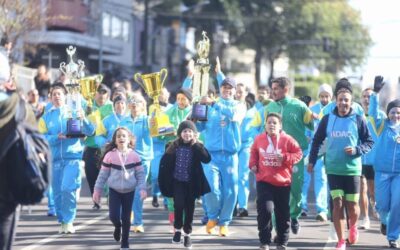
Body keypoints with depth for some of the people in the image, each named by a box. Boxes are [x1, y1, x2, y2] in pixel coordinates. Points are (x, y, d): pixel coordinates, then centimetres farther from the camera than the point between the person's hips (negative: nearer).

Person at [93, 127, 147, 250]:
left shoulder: (134, 155, -5)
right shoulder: (110, 155, -6)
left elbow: (140, 174, -1)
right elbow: (103, 174, 1)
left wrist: (142, 189, -13)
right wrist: (97, 190, 1)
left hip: (129, 191, 1)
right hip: (114, 190, 0)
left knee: (126, 217, 6)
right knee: (114, 215, -11)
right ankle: (117, 226, 25)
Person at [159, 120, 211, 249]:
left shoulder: (197, 147, -3)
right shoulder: (174, 146, -3)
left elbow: (207, 159, -18)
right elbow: (165, 162, 0)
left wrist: (196, 145, -21)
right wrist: (163, 181, -4)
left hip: (191, 183, 1)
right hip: (177, 181, -1)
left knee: (189, 208, 6)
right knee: (179, 204, -18)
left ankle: (187, 233, 20)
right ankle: (178, 229, 2)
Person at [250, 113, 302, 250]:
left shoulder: (287, 140, -6)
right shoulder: (259, 139, 1)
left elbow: (298, 154, -3)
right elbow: (254, 152, 20)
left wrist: (285, 157, -18)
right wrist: (253, 164, 5)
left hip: (282, 182, 0)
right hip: (264, 181, 0)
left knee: (283, 213, 8)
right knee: (265, 210, -13)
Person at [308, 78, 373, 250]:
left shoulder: (358, 120, -2)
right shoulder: (327, 119, 2)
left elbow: (369, 142, 3)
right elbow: (317, 141, 12)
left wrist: (357, 150, -14)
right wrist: (312, 161, 7)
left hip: (353, 170, -1)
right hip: (333, 169, 1)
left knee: (352, 205, 3)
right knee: (337, 204, -4)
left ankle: (353, 227, 36)